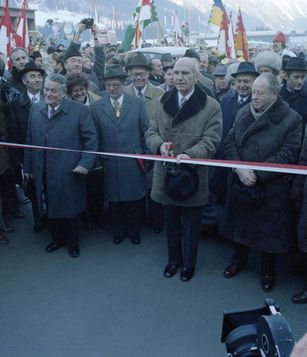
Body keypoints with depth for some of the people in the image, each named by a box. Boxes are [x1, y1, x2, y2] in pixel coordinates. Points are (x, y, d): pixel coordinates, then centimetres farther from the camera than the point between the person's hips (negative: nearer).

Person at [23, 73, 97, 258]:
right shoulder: (35, 110, 7)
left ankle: (73, 243, 31)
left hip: (69, 173, -4)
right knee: (50, 209, 14)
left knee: (70, 210, 10)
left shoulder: (80, 110, -7)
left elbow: (91, 140, -7)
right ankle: (58, 239, 37)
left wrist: (85, 163, -17)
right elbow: (30, 140, 11)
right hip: (43, 173, 4)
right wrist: (28, 166, 12)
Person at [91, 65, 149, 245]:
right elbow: (95, 137, 3)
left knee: (134, 197, 10)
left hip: (133, 163, 0)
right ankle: (119, 230, 32)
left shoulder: (137, 103, -1)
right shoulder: (96, 107, 1)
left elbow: (145, 132, 2)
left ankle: (134, 230, 31)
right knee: (114, 199, 12)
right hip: (110, 164, 1)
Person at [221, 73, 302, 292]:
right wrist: (239, 168, -16)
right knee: (240, 222, 18)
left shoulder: (291, 119, -13)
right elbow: (230, 142, 1)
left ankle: (268, 270, 33)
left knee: (268, 230, 10)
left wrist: (256, 174, -20)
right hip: (240, 184, 4)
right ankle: (239, 260, 42)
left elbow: (287, 156, -17)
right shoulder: (243, 113, 2)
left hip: (271, 188, -4)